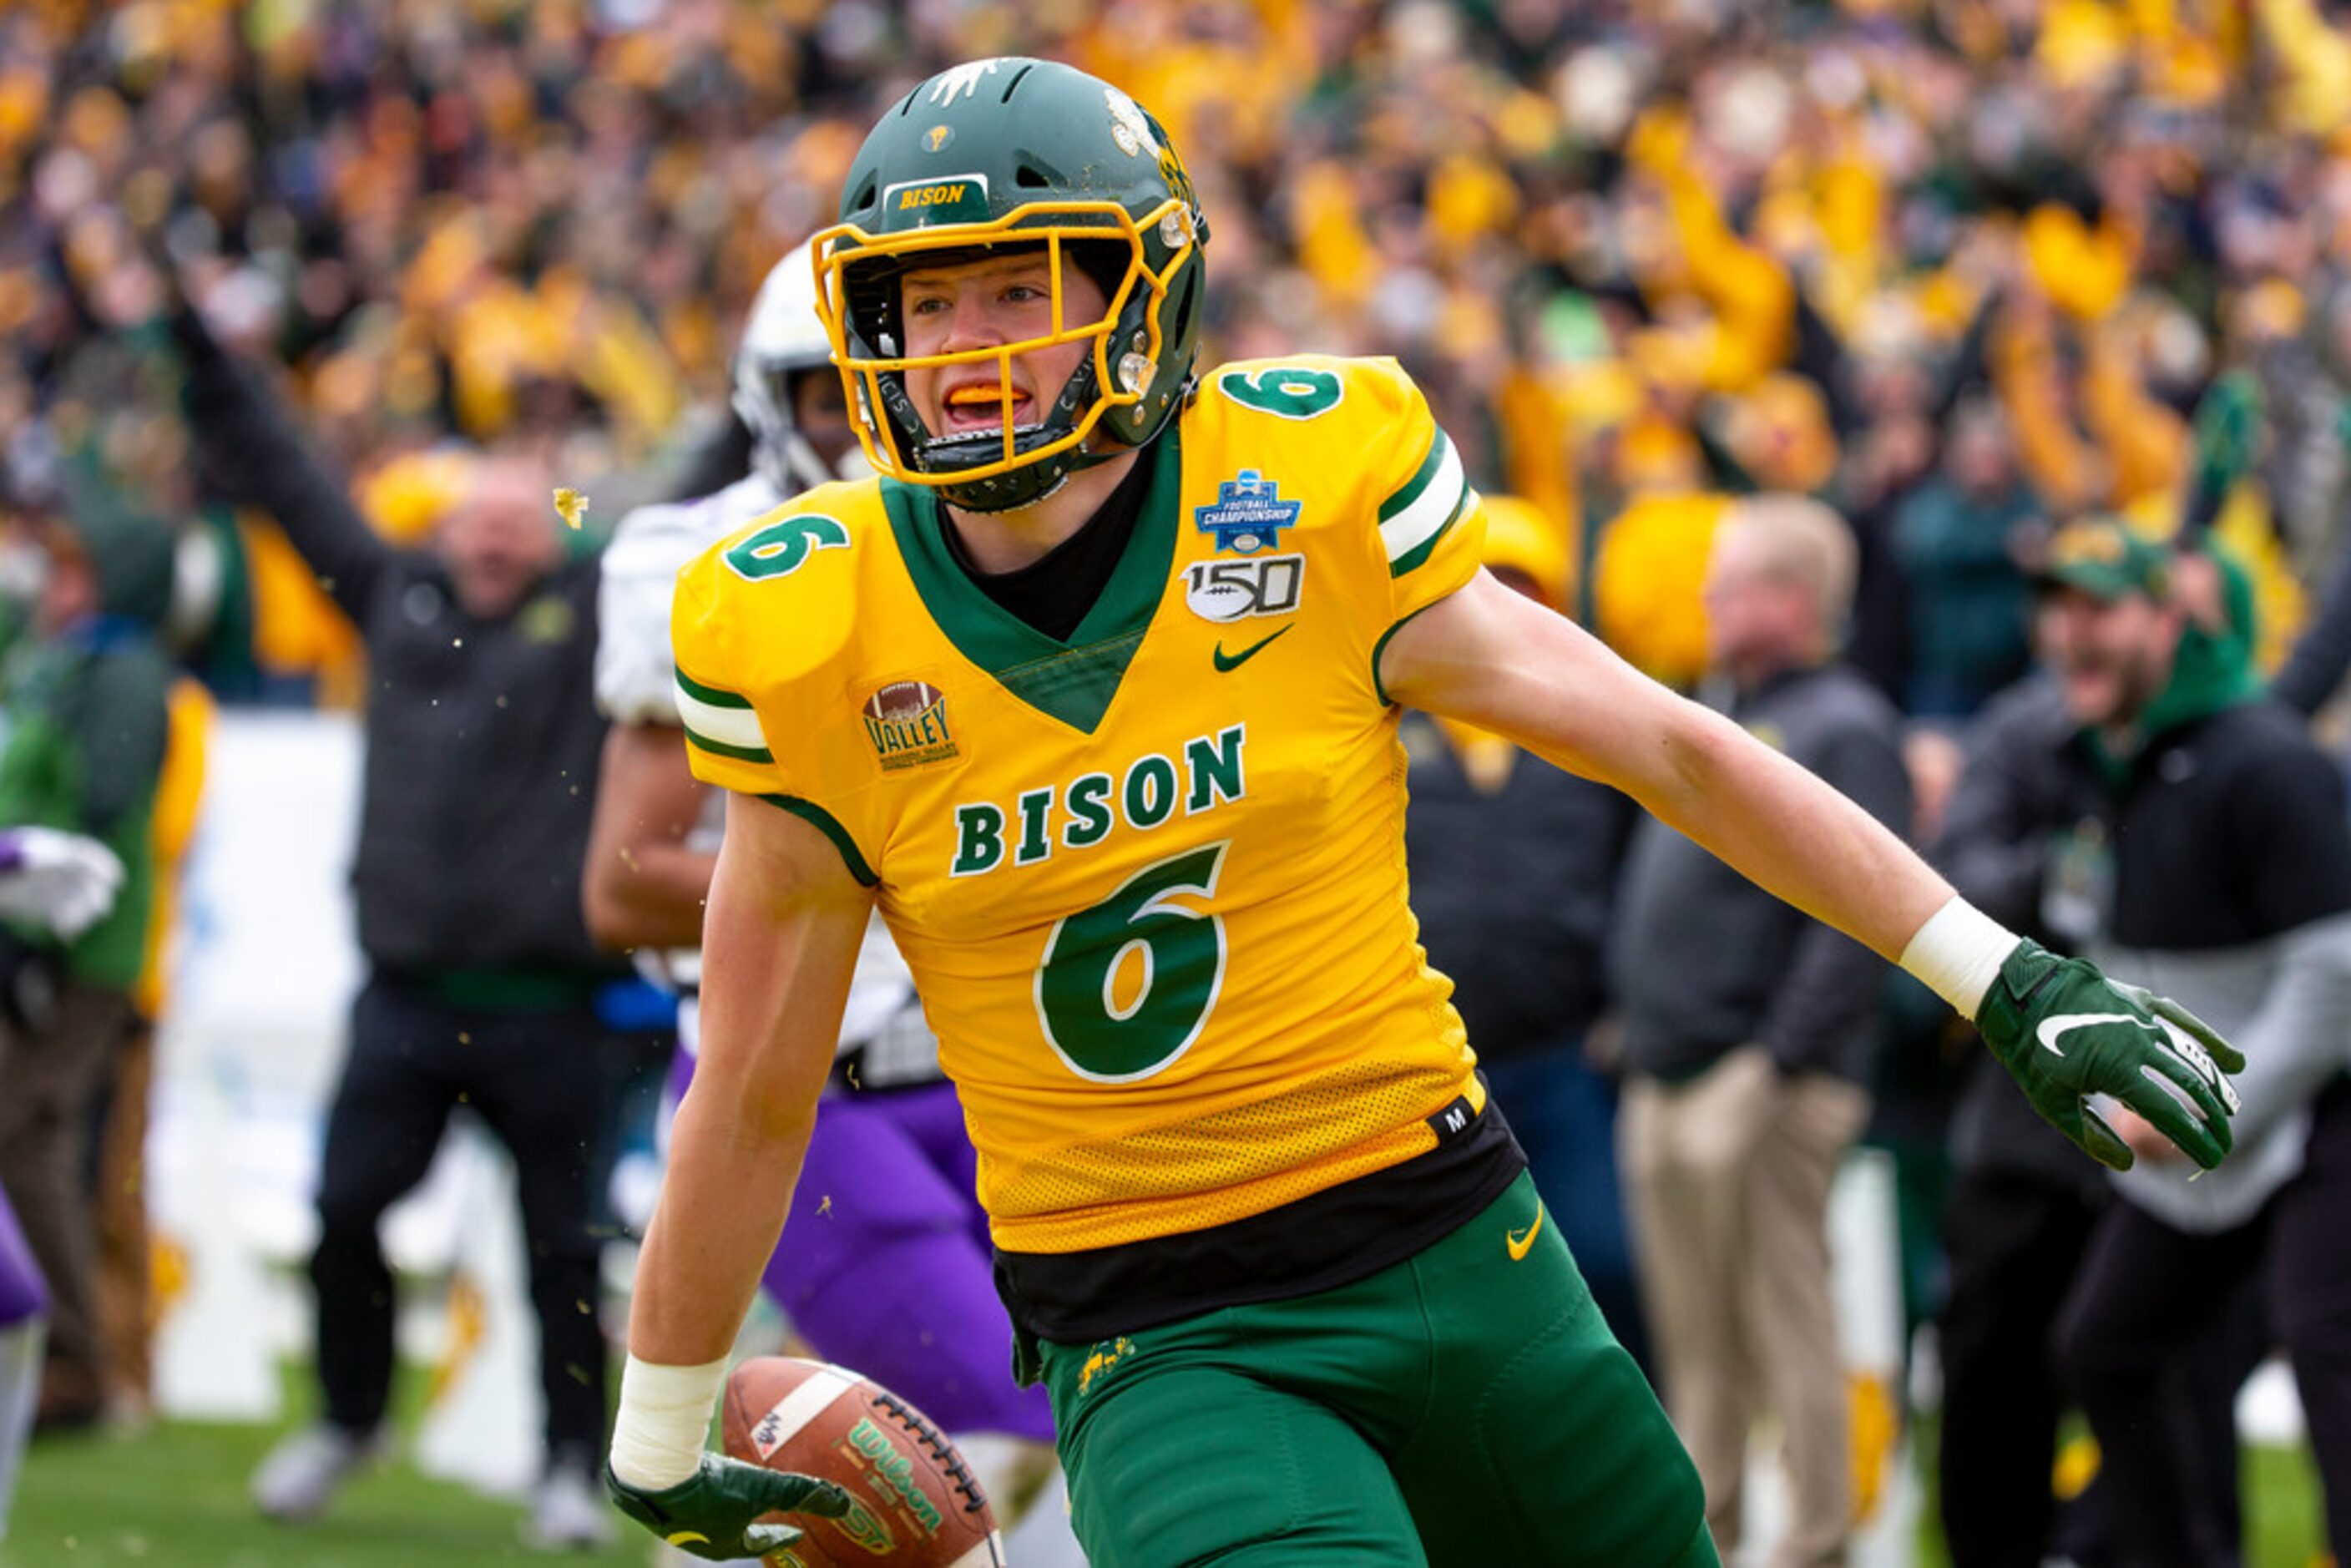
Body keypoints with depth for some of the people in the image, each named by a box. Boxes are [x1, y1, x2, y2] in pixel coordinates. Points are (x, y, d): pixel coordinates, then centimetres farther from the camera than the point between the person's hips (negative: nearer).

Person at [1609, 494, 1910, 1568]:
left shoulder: (1844, 730, -9)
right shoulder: (1715, 721, 19)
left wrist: (1781, 1057, -22)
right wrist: (1636, 1016, 18)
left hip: (1763, 1088, -9)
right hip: (1668, 1079, 9)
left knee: (1785, 1327, -8)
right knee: (1695, 1345, 13)